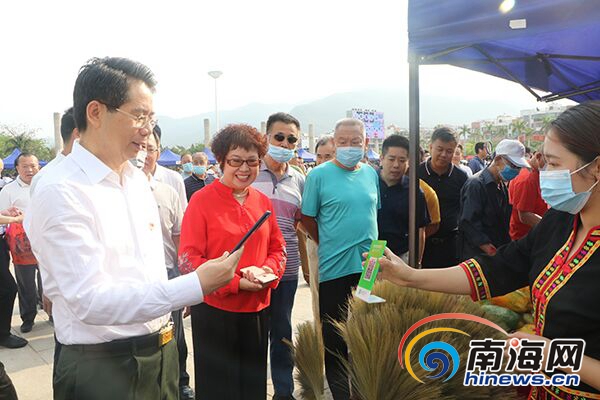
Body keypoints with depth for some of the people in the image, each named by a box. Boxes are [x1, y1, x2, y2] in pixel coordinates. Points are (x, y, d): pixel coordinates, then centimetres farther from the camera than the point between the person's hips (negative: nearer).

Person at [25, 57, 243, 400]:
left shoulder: (139, 179, 6)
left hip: (161, 354, 7)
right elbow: (90, 301, -25)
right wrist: (197, 285, -29)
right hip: (103, 368, -7)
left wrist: (165, 330, 16)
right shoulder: (60, 192, -19)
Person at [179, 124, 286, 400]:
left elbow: (277, 249, 10)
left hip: (257, 308, 5)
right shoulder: (202, 200, -11)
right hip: (214, 310, -4)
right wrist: (235, 283, -19)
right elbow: (188, 259, -13)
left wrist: (265, 271, -12)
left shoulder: (263, 202, 5)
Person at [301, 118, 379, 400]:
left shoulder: (371, 174, 7)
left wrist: (370, 245, 9)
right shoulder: (319, 175, -8)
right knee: (335, 337, 8)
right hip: (334, 268, -4)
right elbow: (308, 219, -4)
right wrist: (330, 245, 0)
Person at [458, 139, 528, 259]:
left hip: (500, 251, 8)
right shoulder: (475, 185, -16)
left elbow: (505, 222, 17)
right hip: (477, 254, -8)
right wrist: (491, 251, -20)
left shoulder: (502, 186, 12)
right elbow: (469, 224, -22)